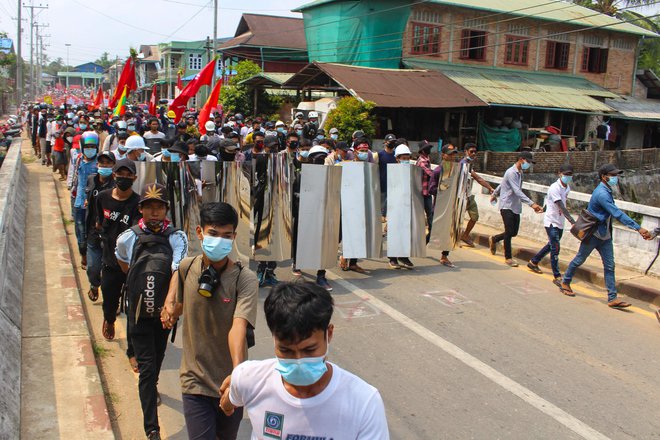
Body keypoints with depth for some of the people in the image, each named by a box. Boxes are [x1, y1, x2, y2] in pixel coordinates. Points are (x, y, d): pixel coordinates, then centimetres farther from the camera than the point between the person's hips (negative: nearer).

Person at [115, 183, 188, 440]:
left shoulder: (177, 238, -14)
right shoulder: (128, 238, -9)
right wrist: (141, 285, 9)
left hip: (165, 312, 1)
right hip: (139, 314, -1)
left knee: (157, 360, 22)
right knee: (147, 367, -3)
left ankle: (150, 390, 53)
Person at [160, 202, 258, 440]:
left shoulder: (245, 279, -18)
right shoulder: (187, 267, -5)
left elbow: (238, 327, -32)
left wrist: (239, 371, -45)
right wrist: (170, 303, 4)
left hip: (230, 381, -1)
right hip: (195, 379, 1)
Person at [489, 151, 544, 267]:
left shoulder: (520, 173, 13)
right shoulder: (511, 173, -17)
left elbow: (502, 184, 26)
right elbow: (518, 191, -28)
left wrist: (495, 193, 38)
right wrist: (532, 204, -35)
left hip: (515, 207, 9)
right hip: (507, 206, -9)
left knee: (514, 232, 9)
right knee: (509, 232, -7)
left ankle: (494, 239, 33)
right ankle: (508, 257, 4)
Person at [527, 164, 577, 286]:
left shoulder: (567, 188, 7)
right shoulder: (554, 188, -20)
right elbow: (562, 207, -29)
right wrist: (573, 222, -35)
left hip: (559, 222, 9)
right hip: (551, 221, -9)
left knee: (551, 245, 20)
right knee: (555, 249, -11)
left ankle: (533, 262, 38)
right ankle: (557, 277, -7)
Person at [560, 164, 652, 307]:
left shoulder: (606, 191, 8)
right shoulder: (601, 194, -24)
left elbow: (615, 213, 12)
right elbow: (617, 214, -31)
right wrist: (638, 228, -33)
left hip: (605, 236, 9)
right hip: (593, 235, -9)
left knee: (609, 266, 3)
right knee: (579, 260, 9)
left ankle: (612, 298, 3)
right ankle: (565, 283, 29)